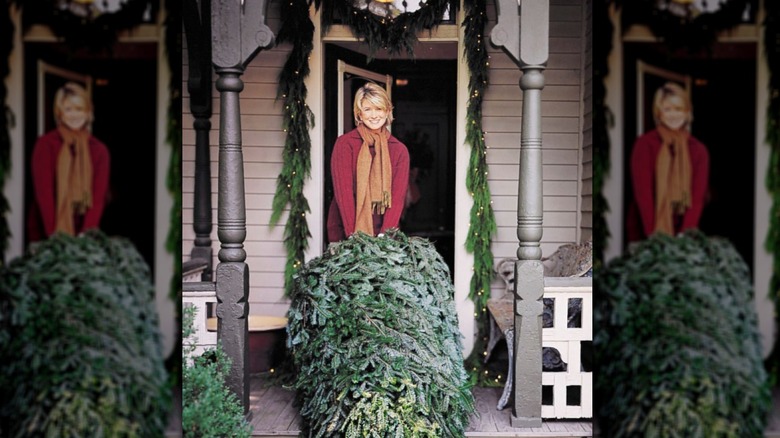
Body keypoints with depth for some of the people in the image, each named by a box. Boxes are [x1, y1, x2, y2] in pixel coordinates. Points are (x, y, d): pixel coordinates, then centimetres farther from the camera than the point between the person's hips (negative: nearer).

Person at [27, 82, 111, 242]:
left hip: (83, 234, 2)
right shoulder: (45, 144, -3)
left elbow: (98, 196, -4)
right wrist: (55, 235, -18)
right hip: (45, 233, -2)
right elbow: (43, 192, -9)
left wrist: (86, 235, -16)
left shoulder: (100, 150, 3)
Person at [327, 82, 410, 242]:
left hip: (384, 231, 2)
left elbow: (398, 196, -4)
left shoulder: (399, 150, 4)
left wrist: (385, 236, -17)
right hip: (344, 233, -2)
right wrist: (354, 235, -20)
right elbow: (343, 191, -11)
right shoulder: (345, 144, -4)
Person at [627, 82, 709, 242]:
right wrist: (654, 235, -17)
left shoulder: (699, 150, 5)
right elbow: (642, 192, -9)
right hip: (644, 233, -2)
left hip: (682, 232, 2)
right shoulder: (644, 144, -3)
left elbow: (698, 196, -2)